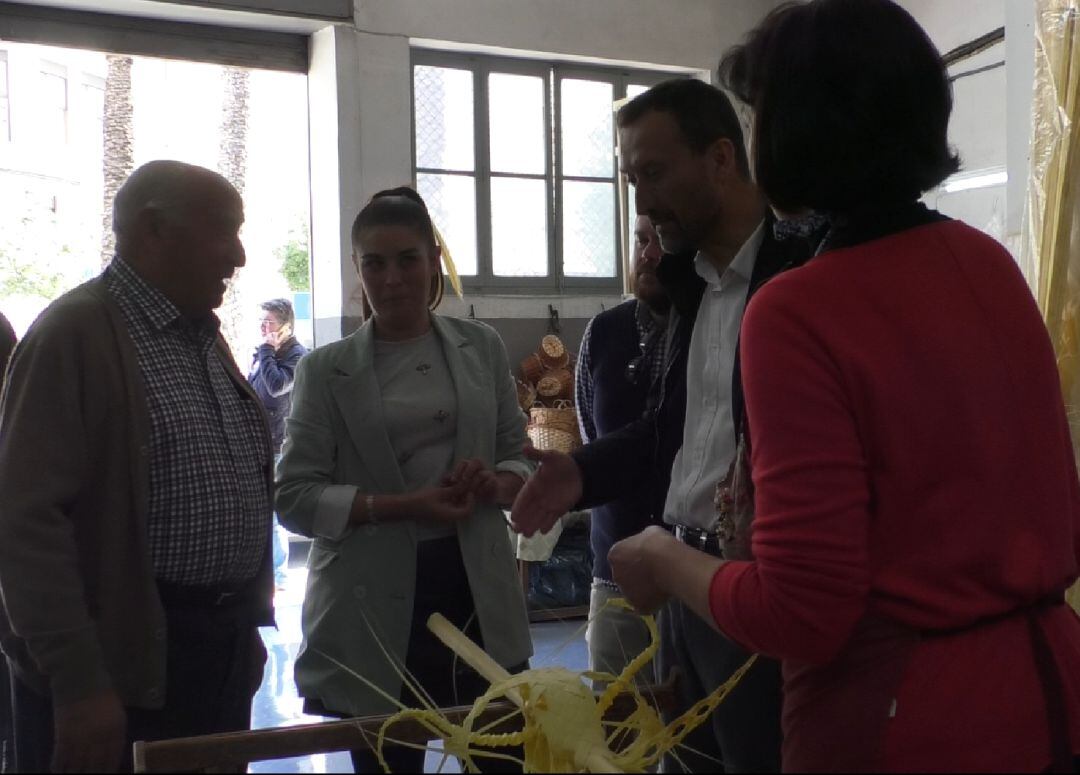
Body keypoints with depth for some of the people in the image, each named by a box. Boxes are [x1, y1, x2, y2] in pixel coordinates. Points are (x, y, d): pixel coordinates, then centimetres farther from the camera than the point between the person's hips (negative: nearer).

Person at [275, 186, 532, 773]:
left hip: (478, 592, 2)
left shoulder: (482, 348, 7)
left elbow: (518, 457, 13)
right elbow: (293, 496, -3)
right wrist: (402, 506, -16)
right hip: (375, 608, -1)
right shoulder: (325, 370, 2)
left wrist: (493, 484, -11)